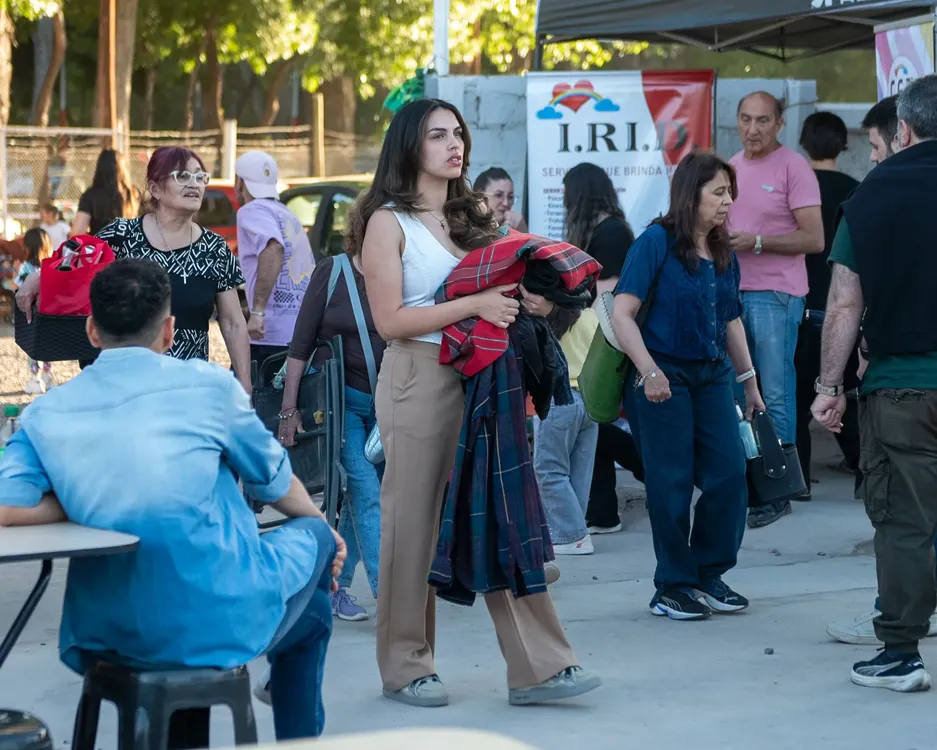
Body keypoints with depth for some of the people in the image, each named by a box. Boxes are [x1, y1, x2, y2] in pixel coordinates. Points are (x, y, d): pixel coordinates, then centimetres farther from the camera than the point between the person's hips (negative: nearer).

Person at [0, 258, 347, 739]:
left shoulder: (45, 414, -2)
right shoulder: (208, 384, -7)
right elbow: (276, 483, 7)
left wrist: (88, 504, 3)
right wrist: (319, 524, 29)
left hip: (107, 639, 4)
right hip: (220, 625, -4)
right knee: (312, 537, 27)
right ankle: (299, 738, 35)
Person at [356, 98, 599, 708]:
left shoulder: (474, 216, 18)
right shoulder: (389, 222, -2)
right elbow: (390, 320, -11)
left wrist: (518, 301, 2)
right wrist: (474, 305, -18)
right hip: (421, 380, -5)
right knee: (414, 523, 0)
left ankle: (538, 665, -1)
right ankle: (405, 667, 12)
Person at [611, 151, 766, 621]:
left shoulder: (723, 254, 10)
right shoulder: (656, 243, -10)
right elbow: (623, 314, -14)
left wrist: (749, 380, 21)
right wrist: (649, 371, -23)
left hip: (712, 376, 6)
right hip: (663, 378, -6)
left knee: (729, 476, 1)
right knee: (672, 484, -1)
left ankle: (709, 574, 18)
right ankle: (672, 587, 12)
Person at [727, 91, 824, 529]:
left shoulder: (793, 168, -7)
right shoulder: (731, 167, 14)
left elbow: (814, 239, -13)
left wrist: (756, 242, -18)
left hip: (776, 295, -7)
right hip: (731, 292, 7)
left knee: (776, 395, -5)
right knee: (735, 392, 12)